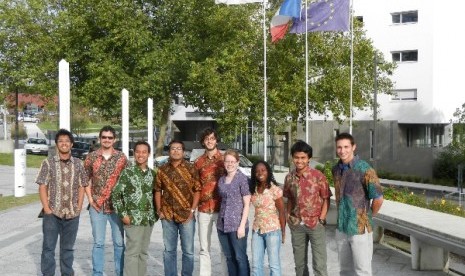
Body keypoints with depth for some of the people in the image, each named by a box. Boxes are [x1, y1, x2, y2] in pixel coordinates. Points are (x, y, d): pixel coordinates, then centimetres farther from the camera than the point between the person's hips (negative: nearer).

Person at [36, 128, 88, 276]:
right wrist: (47, 208, -9)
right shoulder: (48, 163, -1)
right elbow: (42, 187, -3)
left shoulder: (78, 164, 6)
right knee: (48, 247, 4)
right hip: (52, 213, -2)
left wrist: (79, 208, 0)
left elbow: (81, 187, 8)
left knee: (68, 247, 13)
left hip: (72, 214, 2)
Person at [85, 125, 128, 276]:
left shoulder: (121, 157, 0)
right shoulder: (91, 157, 2)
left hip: (117, 206, 0)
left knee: (119, 242, 8)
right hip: (97, 206, 0)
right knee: (98, 242, 8)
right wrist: (90, 198, -2)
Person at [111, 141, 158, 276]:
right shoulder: (127, 172, -6)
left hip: (149, 219, 5)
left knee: (143, 252, 12)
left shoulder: (152, 173, 9)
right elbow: (116, 194, -7)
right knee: (132, 252, -4)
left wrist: (156, 213, 7)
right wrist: (123, 214, -11)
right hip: (133, 219, -5)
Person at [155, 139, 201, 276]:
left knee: (188, 250, 4)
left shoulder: (191, 169, -2)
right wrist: (159, 210, 2)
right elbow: (158, 191, 10)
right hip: (168, 216, 2)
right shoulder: (162, 170, 6)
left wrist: (192, 210, -9)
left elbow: (197, 190, -3)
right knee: (169, 250, 11)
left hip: (186, 215, -2)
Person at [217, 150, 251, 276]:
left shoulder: (243, 179, -7)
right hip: (222, 224, 6)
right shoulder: (221, 180, 10)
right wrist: (220, 222, 8)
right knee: (229, 257, 12)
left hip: (237, 224, -6)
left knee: (240, 257, 1)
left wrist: (242, 225, -14)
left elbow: (246, 204, -8)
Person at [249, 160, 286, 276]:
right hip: (257, 230, 5)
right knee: (255, 264, 10)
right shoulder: (253, 190, 4)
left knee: (274, 264, 2)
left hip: (273, 230, -5)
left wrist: (283, 231, -8)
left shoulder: (275, 190, -11)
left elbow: (281, 212, -8)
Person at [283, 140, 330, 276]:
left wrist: (321, 219, -10)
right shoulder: (289, 177, 1)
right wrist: (288, 215, 2)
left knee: (319, 264, -1)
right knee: (299, 262, 15)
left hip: (315, 224, -4)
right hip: (296, 225, 4)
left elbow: (326, 199, -5)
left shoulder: (318, 175, -11)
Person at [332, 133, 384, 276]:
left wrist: (368, 217, -1)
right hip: (341, 228, 6)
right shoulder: (336, 169, 5)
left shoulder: (364, 169, -16)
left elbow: (378, 199, -14)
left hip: (360, 228, -6)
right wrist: (343, 215, 11)